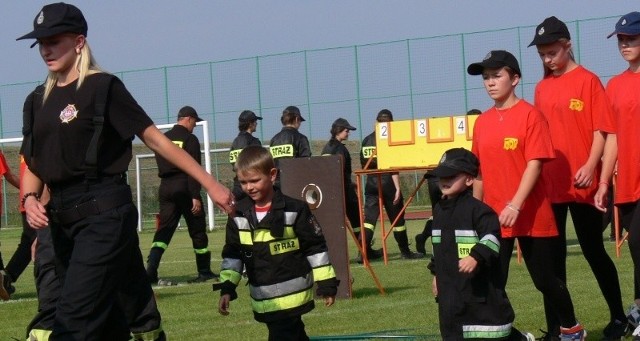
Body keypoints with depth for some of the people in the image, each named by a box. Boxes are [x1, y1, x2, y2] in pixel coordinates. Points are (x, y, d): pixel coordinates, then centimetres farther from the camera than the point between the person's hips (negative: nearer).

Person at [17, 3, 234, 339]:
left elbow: (155, 139, -4)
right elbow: (32, 165, 18)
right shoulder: (38, 100, 15)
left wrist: (209, 183, -6)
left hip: (104, 213, -7)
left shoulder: (102, 87, -4)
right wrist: (30, 198, -4)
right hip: (63, 220, 7)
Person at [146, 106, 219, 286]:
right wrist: (195, 196, -16)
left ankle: (151, 270, -16)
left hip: (165, 187, 5)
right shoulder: (190, 139, -8)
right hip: (185, 188, -5)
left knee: (164, 230, 1)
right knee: (197, 230, 7)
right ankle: (204, 272, 14)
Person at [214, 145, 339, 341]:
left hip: (292, 295, -5)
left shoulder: (295, 209, -10)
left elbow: (316, 247, -5)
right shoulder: (239, 214, 4)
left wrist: (326, 284, -5)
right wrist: (226, 288, 5)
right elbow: (232, 253, 12)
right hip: (263, 300, 5)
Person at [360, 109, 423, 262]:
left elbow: (363, 164, 11)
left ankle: (364, 252, -11)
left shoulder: (367, 140, 6)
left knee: (369, 219, 1)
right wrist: (397, 188, -14)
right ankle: (405, 252, 18)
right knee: (397, 219, 8)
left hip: (371, 185, 4)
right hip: (388, 184, -4)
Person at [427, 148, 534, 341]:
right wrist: (436, 273, 25)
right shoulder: (439, 210, 14)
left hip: (479, 287, -8)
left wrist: (476, 256, -36)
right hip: (450, 289, 8)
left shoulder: (477, 209, -13)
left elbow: (492, 237, -24)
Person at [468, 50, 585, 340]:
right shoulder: (482, 122, 9)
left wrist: (516, 205, -22)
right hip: (494, 218, 5)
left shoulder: (529, 115, -7)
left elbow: (535, 164, -14)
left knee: (544, 279, 6)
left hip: (532, 216, -4)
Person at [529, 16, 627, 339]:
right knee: (553, 257, 5)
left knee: (594, 251, 3)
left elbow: (600, 129, -9)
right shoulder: (541, 88, 12)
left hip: (581, 185, -5)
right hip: (549, 186, 5)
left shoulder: (588, 81, -4)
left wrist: (590, 167, -20)